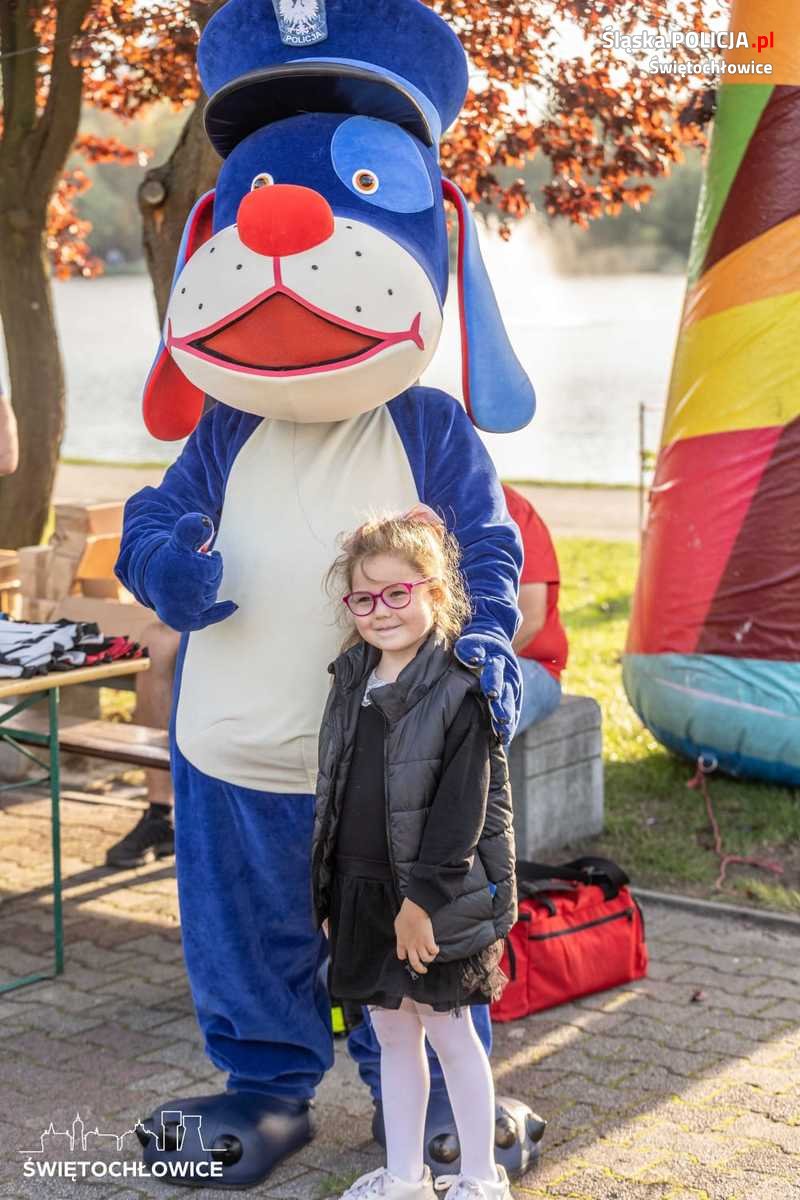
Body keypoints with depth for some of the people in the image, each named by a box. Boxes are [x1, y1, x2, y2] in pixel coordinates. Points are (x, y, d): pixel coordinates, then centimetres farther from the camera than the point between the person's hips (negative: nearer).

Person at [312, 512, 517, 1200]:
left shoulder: (459, 690, -15)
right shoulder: (353, 680, 7)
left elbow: (463, 807, -18)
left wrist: (424, 898, -20)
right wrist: (332, 889, 12)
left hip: (437, 900, -6)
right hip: (363, 891, 7)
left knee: (448, 1031, 5)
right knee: (391, 1032, 15)